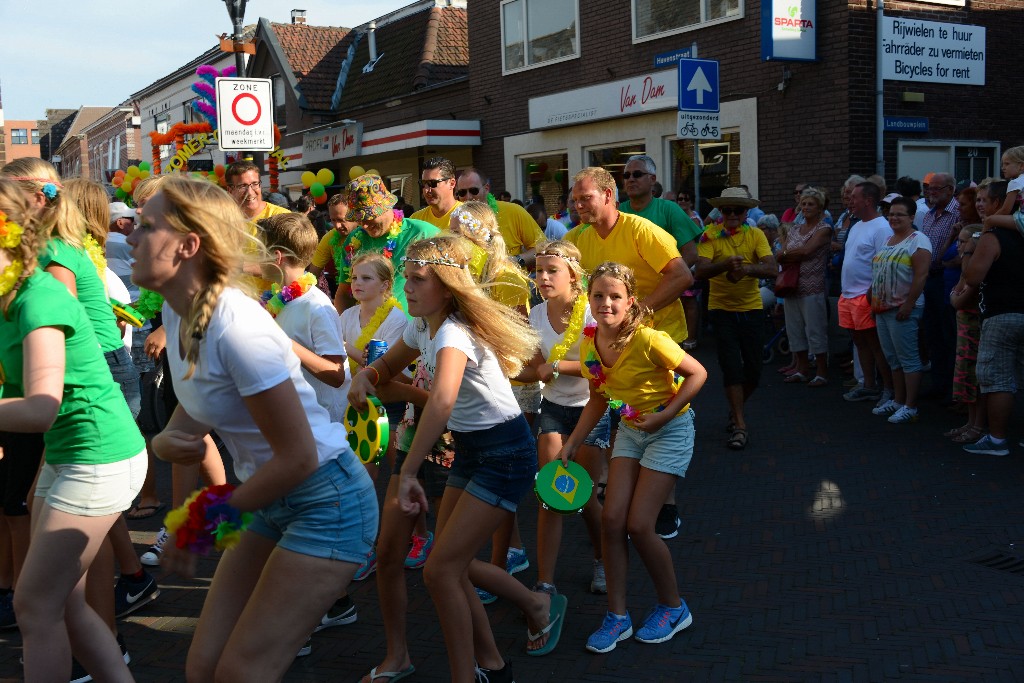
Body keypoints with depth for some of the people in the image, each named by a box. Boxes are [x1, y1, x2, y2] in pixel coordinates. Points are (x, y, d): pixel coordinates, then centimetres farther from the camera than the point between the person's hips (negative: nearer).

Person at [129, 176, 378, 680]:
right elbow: (194, 406, 14)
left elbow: (298, 458, -23)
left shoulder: (237, 328, -26)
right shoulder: (176, 311, 0)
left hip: (326, 503, -8)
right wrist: (166, 440, -10)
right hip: (272, 503, 8)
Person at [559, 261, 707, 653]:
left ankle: (672, 608, 15)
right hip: (629, 431, 6)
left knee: (638, 526, -8)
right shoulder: (588, 345, -5)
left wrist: (664, 415, -22)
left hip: (670, 431, -6)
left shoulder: (647, 340, -26)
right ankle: (617, 616, 10)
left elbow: (697, 373, -17)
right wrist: (572, 443, 6)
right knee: (611, 519, -3)